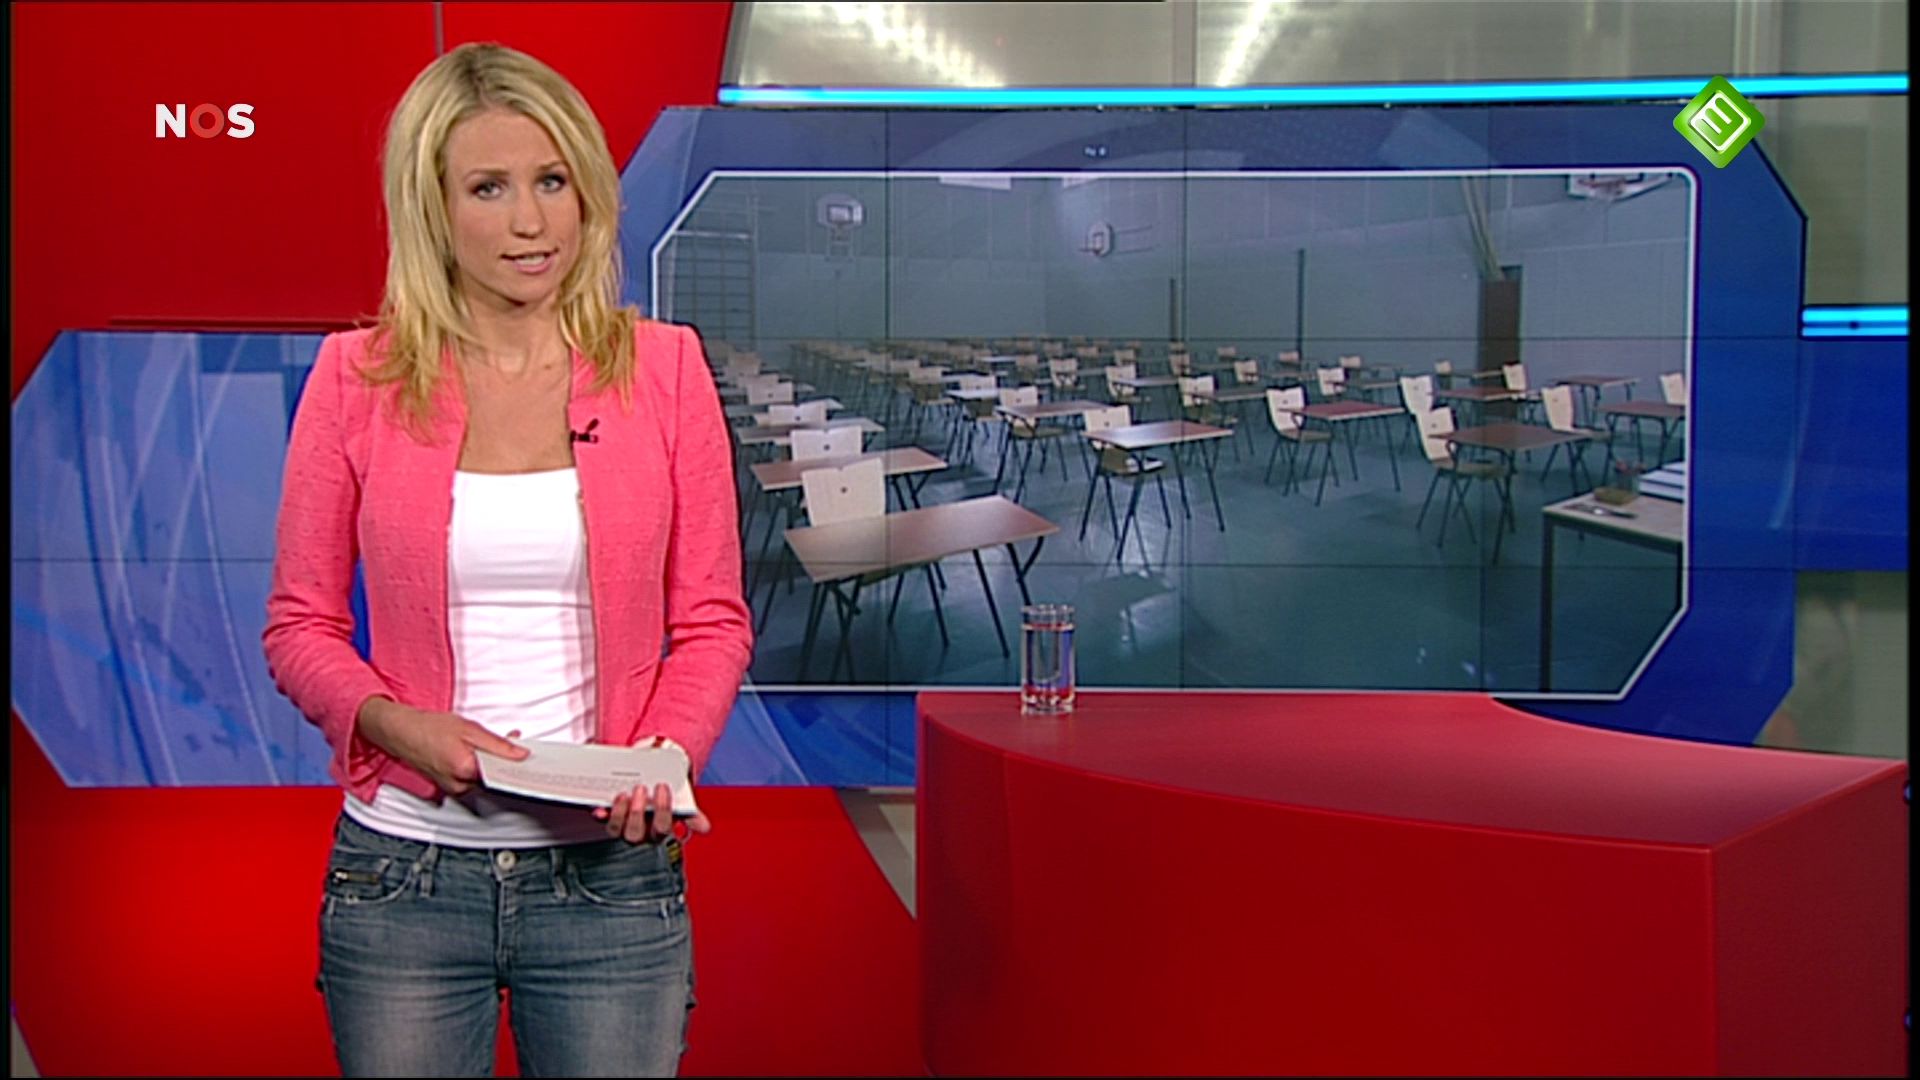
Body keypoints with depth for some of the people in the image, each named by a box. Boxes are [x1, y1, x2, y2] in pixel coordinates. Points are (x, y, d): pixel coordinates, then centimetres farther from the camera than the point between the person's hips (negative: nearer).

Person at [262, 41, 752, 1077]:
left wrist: (662, 760, -14)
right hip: (404, 869, 0)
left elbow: (711, 621, 4)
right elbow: (300, 624, 4)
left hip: (610, 869, 0)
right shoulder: (355, 377, 0)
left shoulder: (663, 369, 1)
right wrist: (399, 725, -14)